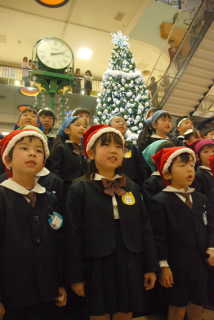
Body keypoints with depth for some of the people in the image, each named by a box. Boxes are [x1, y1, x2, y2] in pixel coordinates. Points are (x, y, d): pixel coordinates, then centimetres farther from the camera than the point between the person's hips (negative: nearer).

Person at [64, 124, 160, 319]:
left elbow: (144, 228, 6)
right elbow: (73, 235, -7)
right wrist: (76, 276, -5)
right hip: (97, 268, -3)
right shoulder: (80, 189, -7)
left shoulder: (131, 187, 4)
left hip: (130, 267, 4)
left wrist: (151, 267, 6)